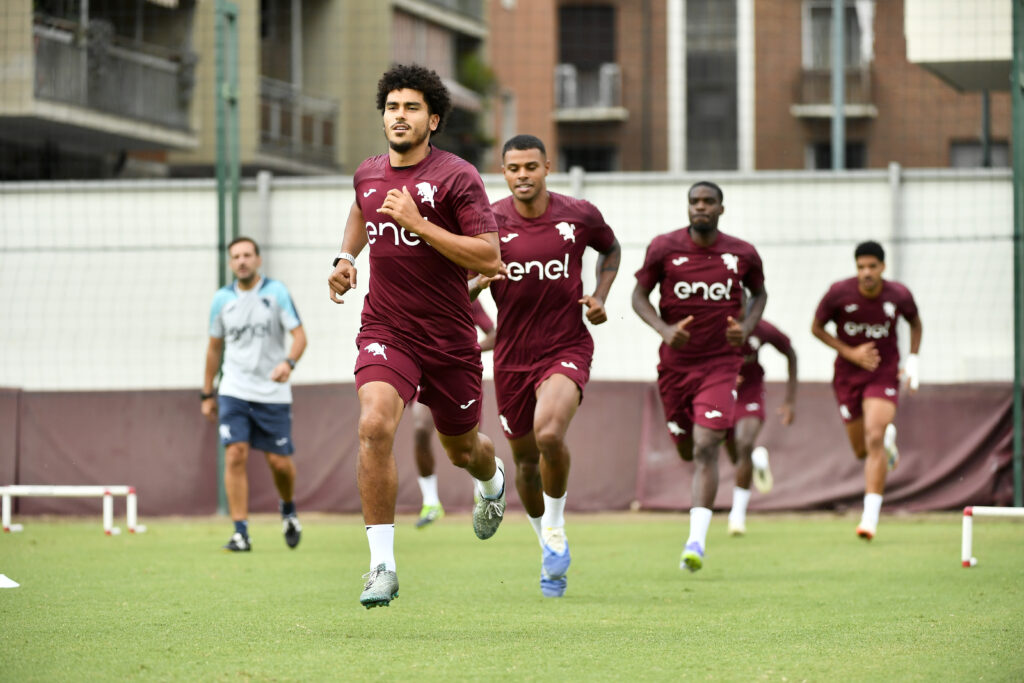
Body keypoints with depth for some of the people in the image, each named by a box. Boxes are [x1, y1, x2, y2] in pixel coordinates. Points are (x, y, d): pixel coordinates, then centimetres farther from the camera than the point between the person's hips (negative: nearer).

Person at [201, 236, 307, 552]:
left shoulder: (276, 292, -3)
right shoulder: (222, 299, 6)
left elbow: (299, 334, -7)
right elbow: (214, 347, 16)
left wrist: (288, 362, -28)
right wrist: (207, 393, 16)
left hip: (273, 393, -1)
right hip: (234, 391, 1)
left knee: (280, 462, 0)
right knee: (235, 456, -13)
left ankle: (289, 510, 32)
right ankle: (241, 532, -10)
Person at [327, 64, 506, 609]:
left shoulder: (456, 177, -11)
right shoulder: (368, 175, 5)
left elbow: (489, 259, -18)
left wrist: (417, 222, -23)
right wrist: (345, 258, 14)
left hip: (450, 339, -2)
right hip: (385, 333, 2)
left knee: (462, 449, 17)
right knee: (374, 426, -25)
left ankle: (492, 479, 57)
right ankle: (382, 564, -21)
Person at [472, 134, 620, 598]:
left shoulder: (579, 215, -6)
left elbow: (611, 249, 16)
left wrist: (599, 297, 1)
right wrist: (478, 279, -22)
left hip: (566, 347, -2)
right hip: (512, 355, 2)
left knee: (549, 434, -27)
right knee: (525, 458, 11)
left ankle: (557, 526, -3)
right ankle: (548, 545, 37)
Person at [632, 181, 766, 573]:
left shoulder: (742, 254, -1)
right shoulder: (664, 248, -4)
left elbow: (759, 293, 17)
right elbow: (639, 295, 3)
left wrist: (747, 327, -3)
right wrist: (664, 329, -15)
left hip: (720, 363, -2)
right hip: (675, 364, 2)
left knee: (705, 448, -17)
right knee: (687, 451, 13)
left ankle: (697, 540, -20)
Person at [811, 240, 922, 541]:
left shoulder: (899, 295, -10)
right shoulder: (839, 293, -14)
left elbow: (915, 323, 12)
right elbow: (816, 328, -1)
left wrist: (913, 360, 1)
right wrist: (850, 353, -13)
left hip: (884, 373, -2)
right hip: (848, 376, 2)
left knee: (874, 439, -21)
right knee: (862, 451, 9)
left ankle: (870, 517, -20)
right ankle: (888, 442, 49)